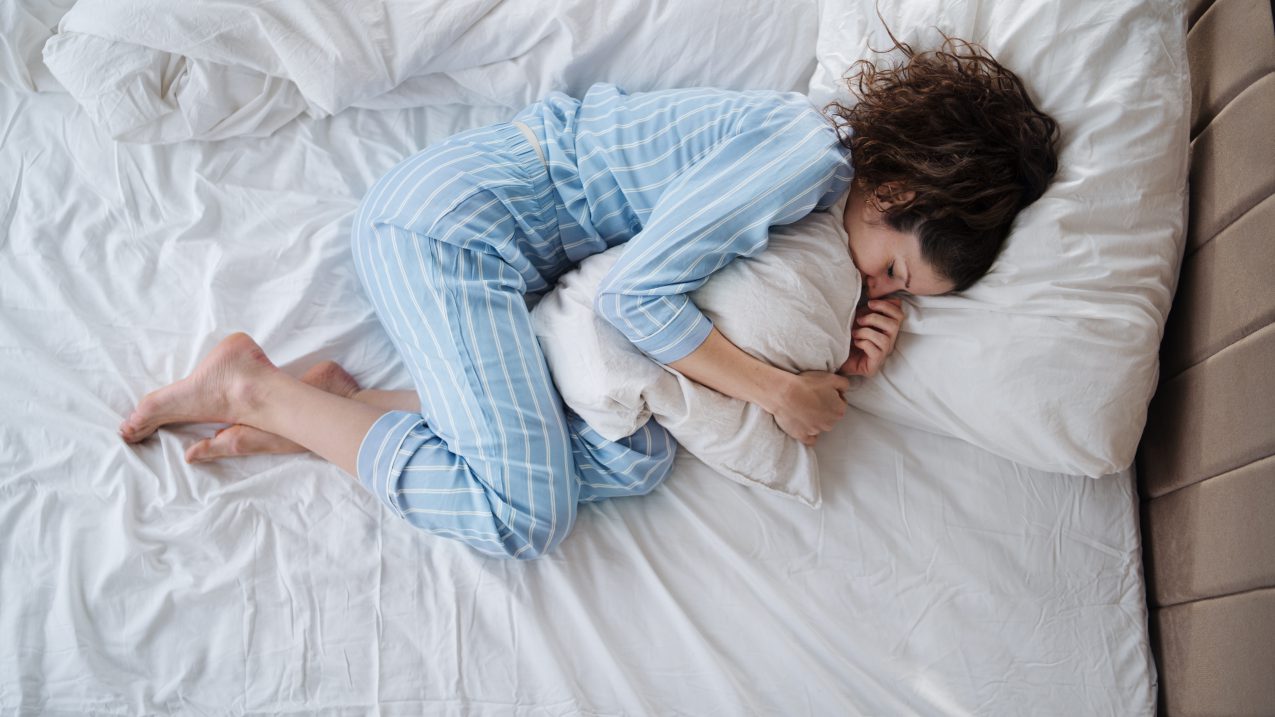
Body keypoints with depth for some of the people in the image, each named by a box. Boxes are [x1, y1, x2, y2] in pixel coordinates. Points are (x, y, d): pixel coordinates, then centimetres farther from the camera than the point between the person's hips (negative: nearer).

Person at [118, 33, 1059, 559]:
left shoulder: (824, 176, 10)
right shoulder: (810, 150, -20)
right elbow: (635, 294, -22)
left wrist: (842, 363, -6)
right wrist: (783, 391, -15)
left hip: (529, 256, 9)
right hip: (455, 218, -9)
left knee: (638, 460, -10)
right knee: (525, 515, -18)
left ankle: (337, 409, -3)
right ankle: (253, 385, -4)